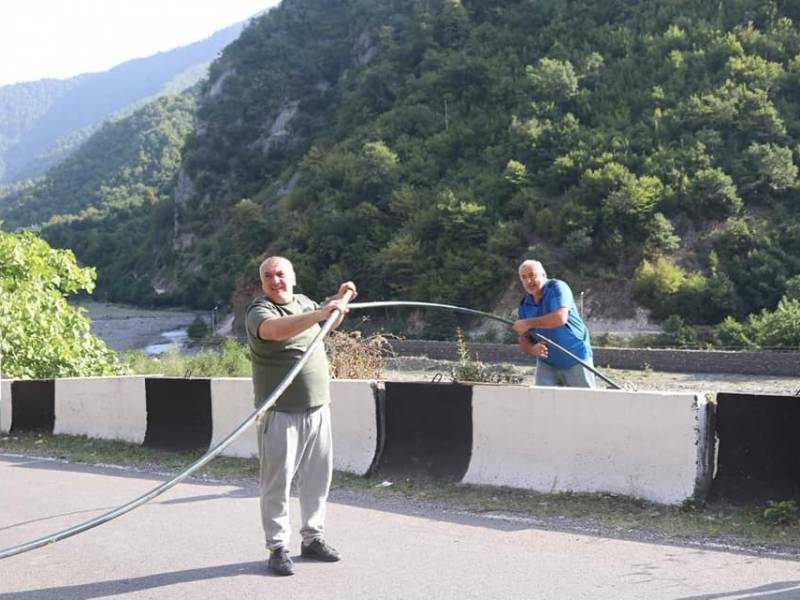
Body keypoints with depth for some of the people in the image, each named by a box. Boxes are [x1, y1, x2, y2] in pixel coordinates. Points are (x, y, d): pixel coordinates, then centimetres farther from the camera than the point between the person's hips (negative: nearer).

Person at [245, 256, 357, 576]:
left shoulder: (302, 302, 13)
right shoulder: (259, 311, -10)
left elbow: (329, 322, 34)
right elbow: (274, 329, -35)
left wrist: (341, 300, 15)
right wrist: (321, 312, -42)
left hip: (318, 408, 7)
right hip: (281, 413, -7)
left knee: (318, 477, 13)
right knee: (277, 481, -3)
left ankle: (313, 537, 26)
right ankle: (277, 548, 5)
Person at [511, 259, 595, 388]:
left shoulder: (557, 288, -13)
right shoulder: (525, 305, 4)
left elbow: (560, 318, -30)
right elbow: (523, 339, 3)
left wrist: (529, 323, -24)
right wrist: (532, 349, -21)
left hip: (576, 360, -5)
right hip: (547, 363, 5)